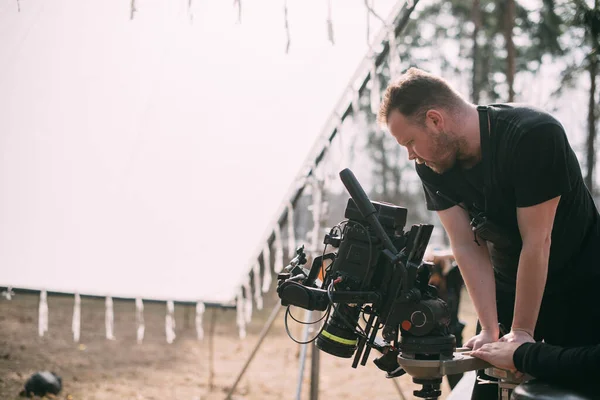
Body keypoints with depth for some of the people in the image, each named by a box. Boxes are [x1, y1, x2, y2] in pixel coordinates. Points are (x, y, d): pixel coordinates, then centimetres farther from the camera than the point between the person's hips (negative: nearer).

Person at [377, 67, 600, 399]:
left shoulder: (535, 135, -29)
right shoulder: (433, 165, -12)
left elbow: (536, 241, -26)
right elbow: (467, 247, -13)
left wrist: (521, 332, -23)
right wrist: (489, 330, -20)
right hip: (508, 285, 5)